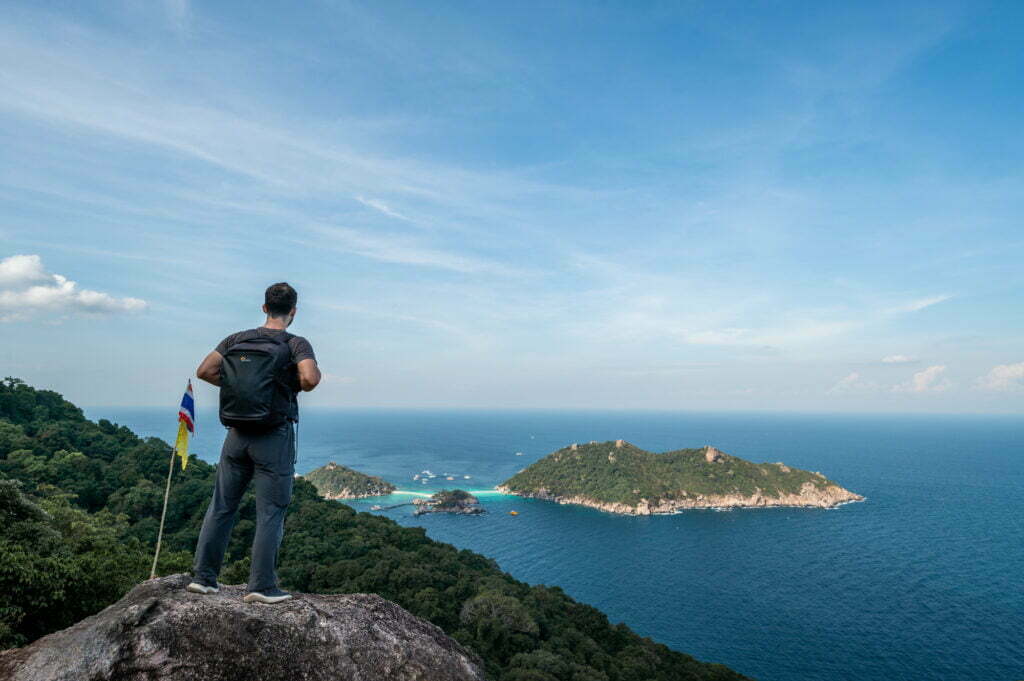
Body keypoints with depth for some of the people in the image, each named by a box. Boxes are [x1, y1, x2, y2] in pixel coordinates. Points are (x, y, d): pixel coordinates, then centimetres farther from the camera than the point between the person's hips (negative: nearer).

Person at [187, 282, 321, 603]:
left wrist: (235, 384, 13)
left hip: (238, 434, 5)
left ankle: (203, 577, 22)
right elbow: (310, 377, -25)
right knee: (271, 513, 3)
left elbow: (204, 370, 1)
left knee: (221, 505, 15)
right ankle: (262, 586, 5)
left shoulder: (237, 339, 7)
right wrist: (298, 386, -3)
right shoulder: (296, 344, -8)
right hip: (274, 437, -5)